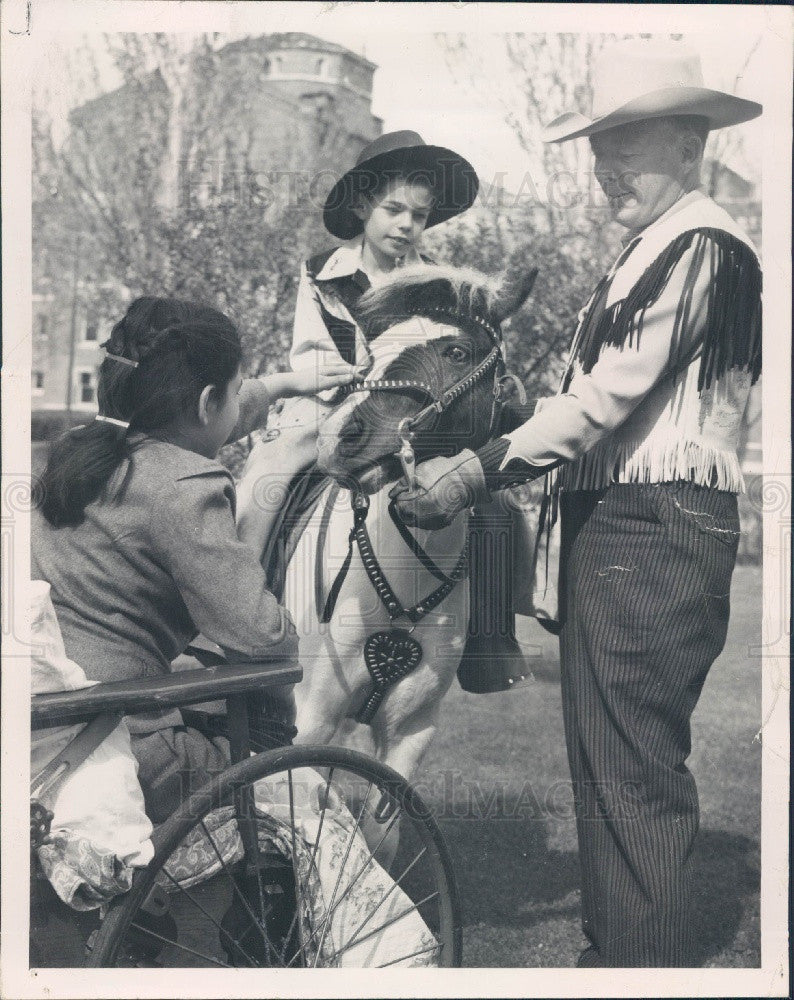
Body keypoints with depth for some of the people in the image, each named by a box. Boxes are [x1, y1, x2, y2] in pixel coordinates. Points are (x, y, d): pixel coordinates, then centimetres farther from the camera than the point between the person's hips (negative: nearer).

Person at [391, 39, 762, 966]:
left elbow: (610, 394, -18)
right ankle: (610, 951, 29)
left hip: (656, 532, -10)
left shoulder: (702, 245, -10)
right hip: (607, 523, 10)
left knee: (636, 773, -7)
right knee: (602, 766, 16)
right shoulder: (643, 251, 21)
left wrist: (480, 470, -17)